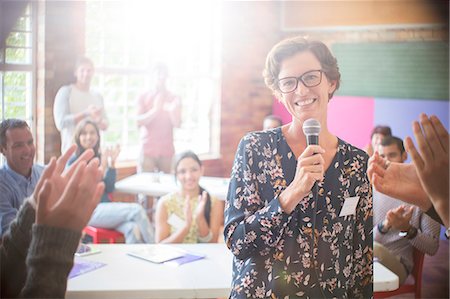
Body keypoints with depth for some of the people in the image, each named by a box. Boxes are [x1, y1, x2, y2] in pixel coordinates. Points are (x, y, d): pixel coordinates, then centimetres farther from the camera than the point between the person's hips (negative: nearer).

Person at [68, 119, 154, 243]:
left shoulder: (100, 158, 12)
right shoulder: (74, 162, -1)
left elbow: (109, 189, 6)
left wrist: (112, 163, -4)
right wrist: (103, 167, -18)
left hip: (106, 208, 4)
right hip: (89, 211, -4)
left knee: (133, 228, -29)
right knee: (136, 210, -25)